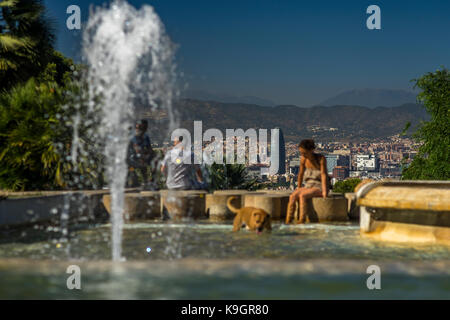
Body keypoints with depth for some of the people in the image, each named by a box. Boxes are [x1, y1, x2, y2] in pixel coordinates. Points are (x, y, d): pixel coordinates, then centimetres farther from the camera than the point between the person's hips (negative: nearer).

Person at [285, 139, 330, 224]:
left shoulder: (321, 158, -16)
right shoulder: (303, 159, -2)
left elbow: (323, 175, -20)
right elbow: (301, 173, 10)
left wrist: (324, 192, -25)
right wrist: (298, 188, 16)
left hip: (320, 188, -5)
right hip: (309, 186, 5)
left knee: (302, 195, -33)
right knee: (292, 196, -24)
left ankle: (302, 220, -38)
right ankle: (287, 221, -34)